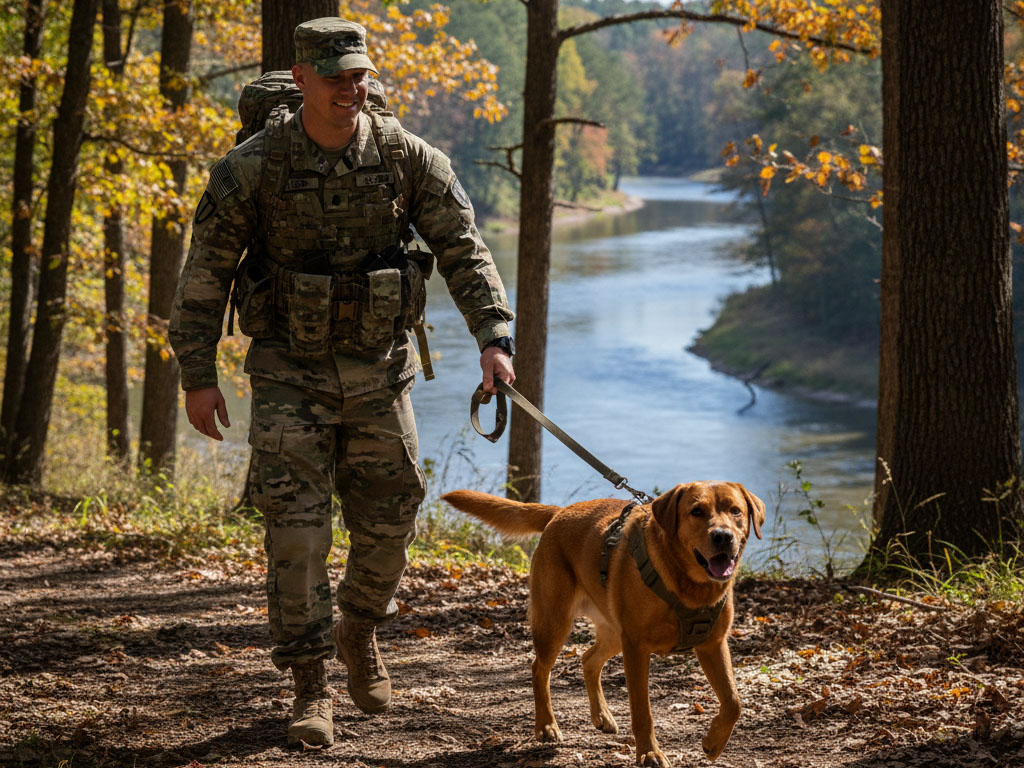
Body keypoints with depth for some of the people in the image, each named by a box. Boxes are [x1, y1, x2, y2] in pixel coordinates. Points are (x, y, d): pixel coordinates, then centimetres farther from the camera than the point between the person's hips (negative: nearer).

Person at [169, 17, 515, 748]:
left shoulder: (406, 156, -7)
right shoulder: (254, 166, -13)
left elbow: (462, 248, -6)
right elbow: (206, 270, -6)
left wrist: (494, 338, -18)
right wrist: (199, 375, -8)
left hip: (378, 366, 2)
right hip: (291, 370, -2)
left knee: (388, 518, 9)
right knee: (297, 523, -9)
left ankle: (360, 632, 38)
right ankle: (312, 689, -2)